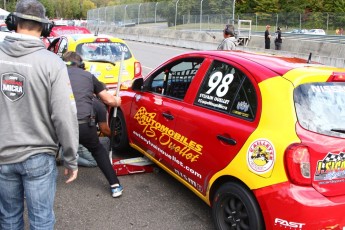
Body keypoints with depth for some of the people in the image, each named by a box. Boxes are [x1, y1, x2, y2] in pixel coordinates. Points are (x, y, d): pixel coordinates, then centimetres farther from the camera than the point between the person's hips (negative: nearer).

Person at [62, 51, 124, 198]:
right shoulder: (88, 76, 18)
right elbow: (109, 100, 20)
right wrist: (117, 101, 43)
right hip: (85, 125, 1)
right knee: (98, 150, 29)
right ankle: (115, 186, 24)